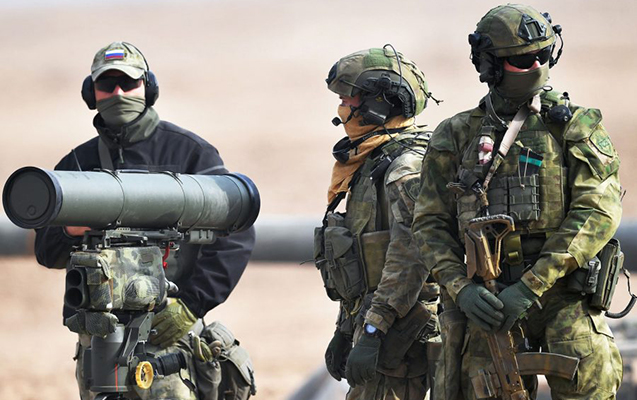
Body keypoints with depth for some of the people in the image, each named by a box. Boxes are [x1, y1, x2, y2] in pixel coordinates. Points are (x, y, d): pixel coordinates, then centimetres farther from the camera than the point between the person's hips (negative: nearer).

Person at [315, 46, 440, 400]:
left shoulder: (409, 170, -14)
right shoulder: (370, 166, 19)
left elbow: (409, 261, -23)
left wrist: (373, 335, -26)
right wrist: (345, 332, 25)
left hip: (398, 332, -10)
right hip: (370, 323, 10)